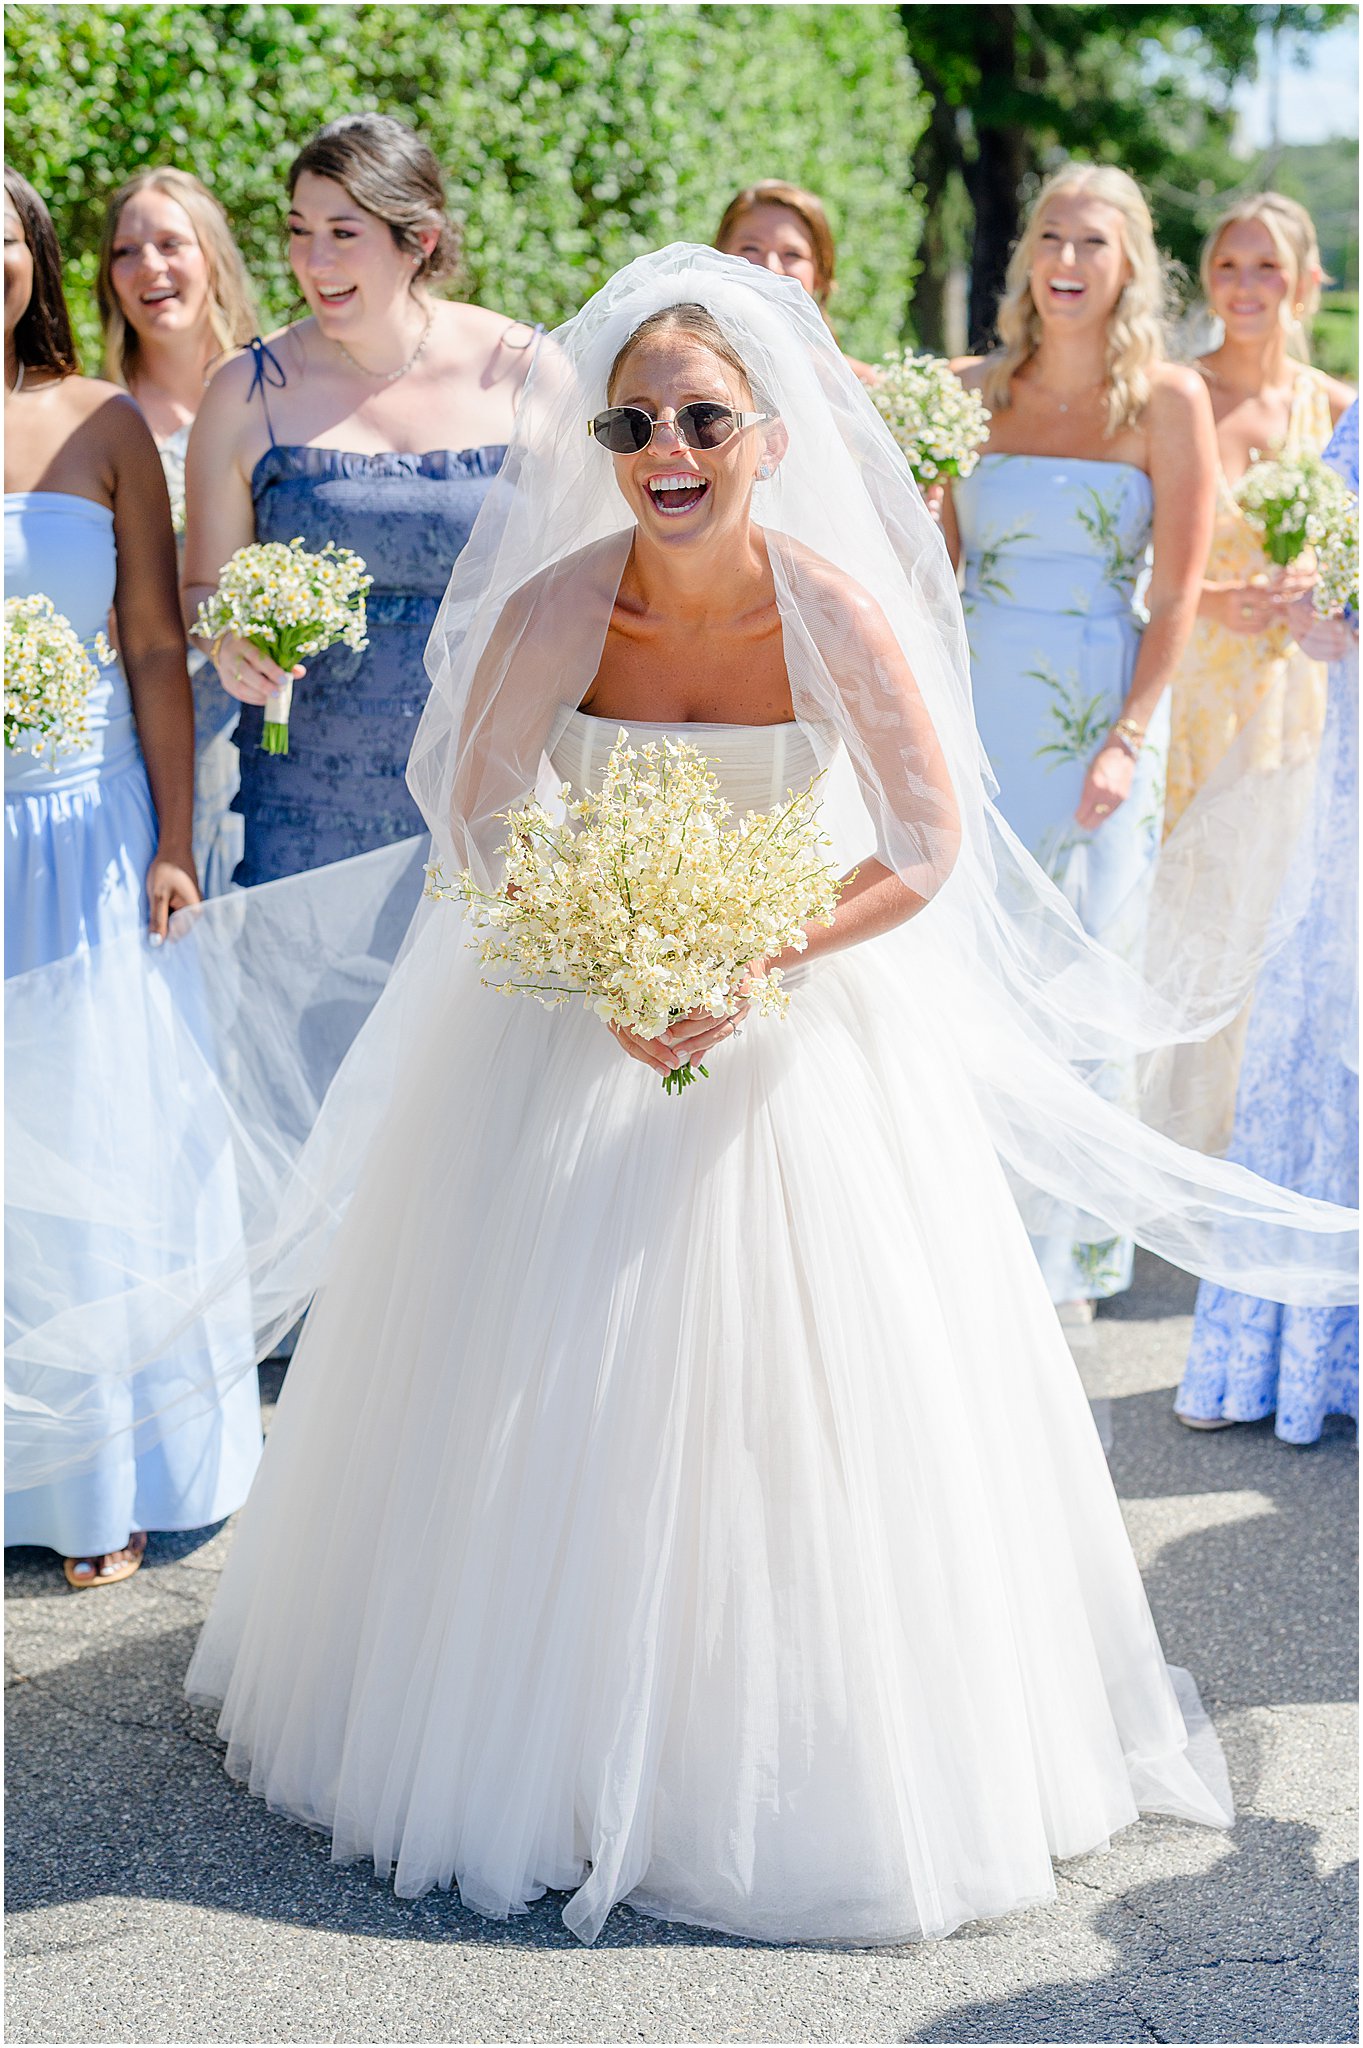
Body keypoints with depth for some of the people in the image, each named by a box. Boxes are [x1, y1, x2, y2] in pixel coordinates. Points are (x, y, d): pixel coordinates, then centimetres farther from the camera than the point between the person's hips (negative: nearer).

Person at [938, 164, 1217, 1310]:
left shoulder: (1168, 398, -1)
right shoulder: (976, 388, 8)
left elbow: (1179, 588, -4)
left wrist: (1129, 739, -12)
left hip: (1095, 716, -3)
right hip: (974, 709, 3)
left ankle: (1064, 1253, 15)